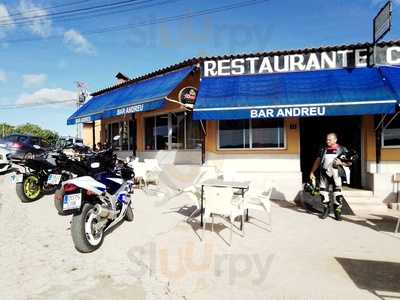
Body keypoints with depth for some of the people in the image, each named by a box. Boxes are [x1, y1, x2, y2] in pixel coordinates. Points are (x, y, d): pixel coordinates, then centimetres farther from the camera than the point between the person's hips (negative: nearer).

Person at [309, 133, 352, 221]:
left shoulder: (342, 149, 5)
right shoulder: (323, 150, 13)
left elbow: (349, 162, 5)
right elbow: (317, 161, 17)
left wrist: (341, 163, -15)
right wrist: (312, 172, 13)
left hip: (335, 175, -3)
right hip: (324, 174, 3)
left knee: (337, 194, -5)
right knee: (323, 193, 4)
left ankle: (337, 212, 10)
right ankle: (326, 210, 20)